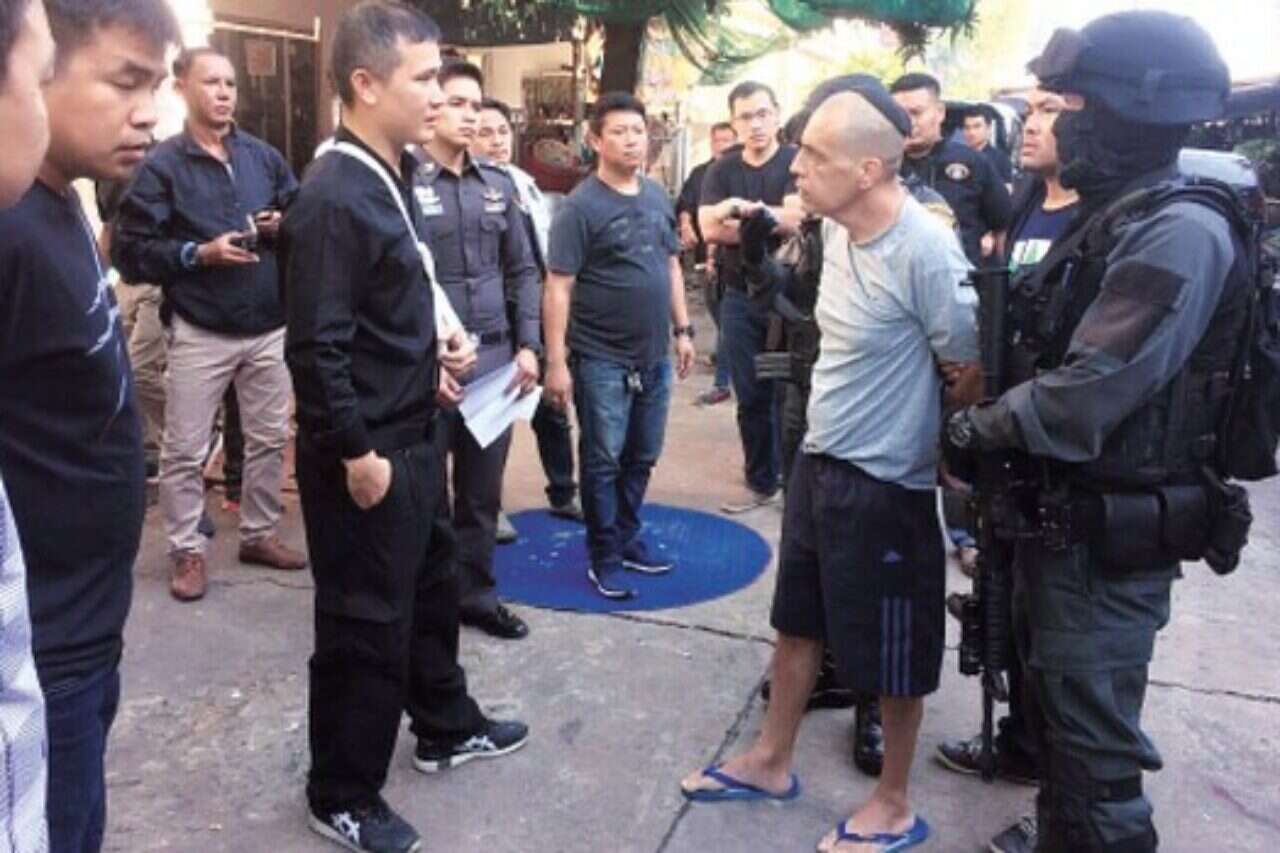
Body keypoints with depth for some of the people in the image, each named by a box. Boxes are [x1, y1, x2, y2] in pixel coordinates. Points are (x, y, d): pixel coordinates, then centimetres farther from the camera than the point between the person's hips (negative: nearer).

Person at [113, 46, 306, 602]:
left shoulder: (263, 156, 6)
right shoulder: (161, 165, -6)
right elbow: (129, 250, -9)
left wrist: (285, 226, -7)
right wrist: (198, 253, -19)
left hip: (269, 326, 4)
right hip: (199, 331, -4)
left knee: (270, 438, 13)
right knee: (185, 450, 3)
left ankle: (259, 533, 29)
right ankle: (186, 551, 17)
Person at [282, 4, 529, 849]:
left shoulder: (396, 179, 8)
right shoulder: (333, 199, -22)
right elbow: (318, 347, -24)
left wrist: (439, 336, 8)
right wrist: (357, 453, -21)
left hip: (415, 435, 10)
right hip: (367, 455, -9)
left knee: (433, 588, 24)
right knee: (364, 623, 5)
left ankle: (447, 727, 45)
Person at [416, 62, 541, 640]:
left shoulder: (498, 185, 11)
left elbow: (523, 272, 14)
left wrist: (528, 345, 5)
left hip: (495, 359, 5)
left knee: (483, 490, 15)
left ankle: (476, 593, 30)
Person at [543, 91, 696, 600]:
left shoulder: (658, 197, 8)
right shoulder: (581, 206, -12)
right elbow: (558, 288, -14)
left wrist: (683, 330, 12)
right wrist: (556, 361, -19)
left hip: (654, 356, 6)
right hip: (601, 359, -6)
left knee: (641, 458, 16)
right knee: (603, 462, 5)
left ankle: (628, 539, 32)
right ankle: (604, 558, 17)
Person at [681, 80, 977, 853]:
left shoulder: (925, 250, -24)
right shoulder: (839, 229, 0)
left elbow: (974, 367, -15)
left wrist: (936, 443, -4)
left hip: (884, 483, -8)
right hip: (819, 460, 8)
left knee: (892, 657, 11)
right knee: (799, 622, 21)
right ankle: (772, 761, 41)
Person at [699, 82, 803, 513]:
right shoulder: (721, 171, 6)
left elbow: (797, 217, -21)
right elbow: (709, 229, -9)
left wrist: (741, 210, -15)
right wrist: (772, 224, -14)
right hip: (741, 299, 4)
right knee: (751, 396, 9)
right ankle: (761, 482, 23)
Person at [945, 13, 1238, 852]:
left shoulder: (1179, 233, -20)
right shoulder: (1111, 217, 11)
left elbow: (1086, 395, -26)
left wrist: (978, 427, -13)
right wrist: (989, 415, 1)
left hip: (1110, 538, -10)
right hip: (1059, 520, 10)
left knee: (1092, 741, 0)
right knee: (1053, 711, 24)